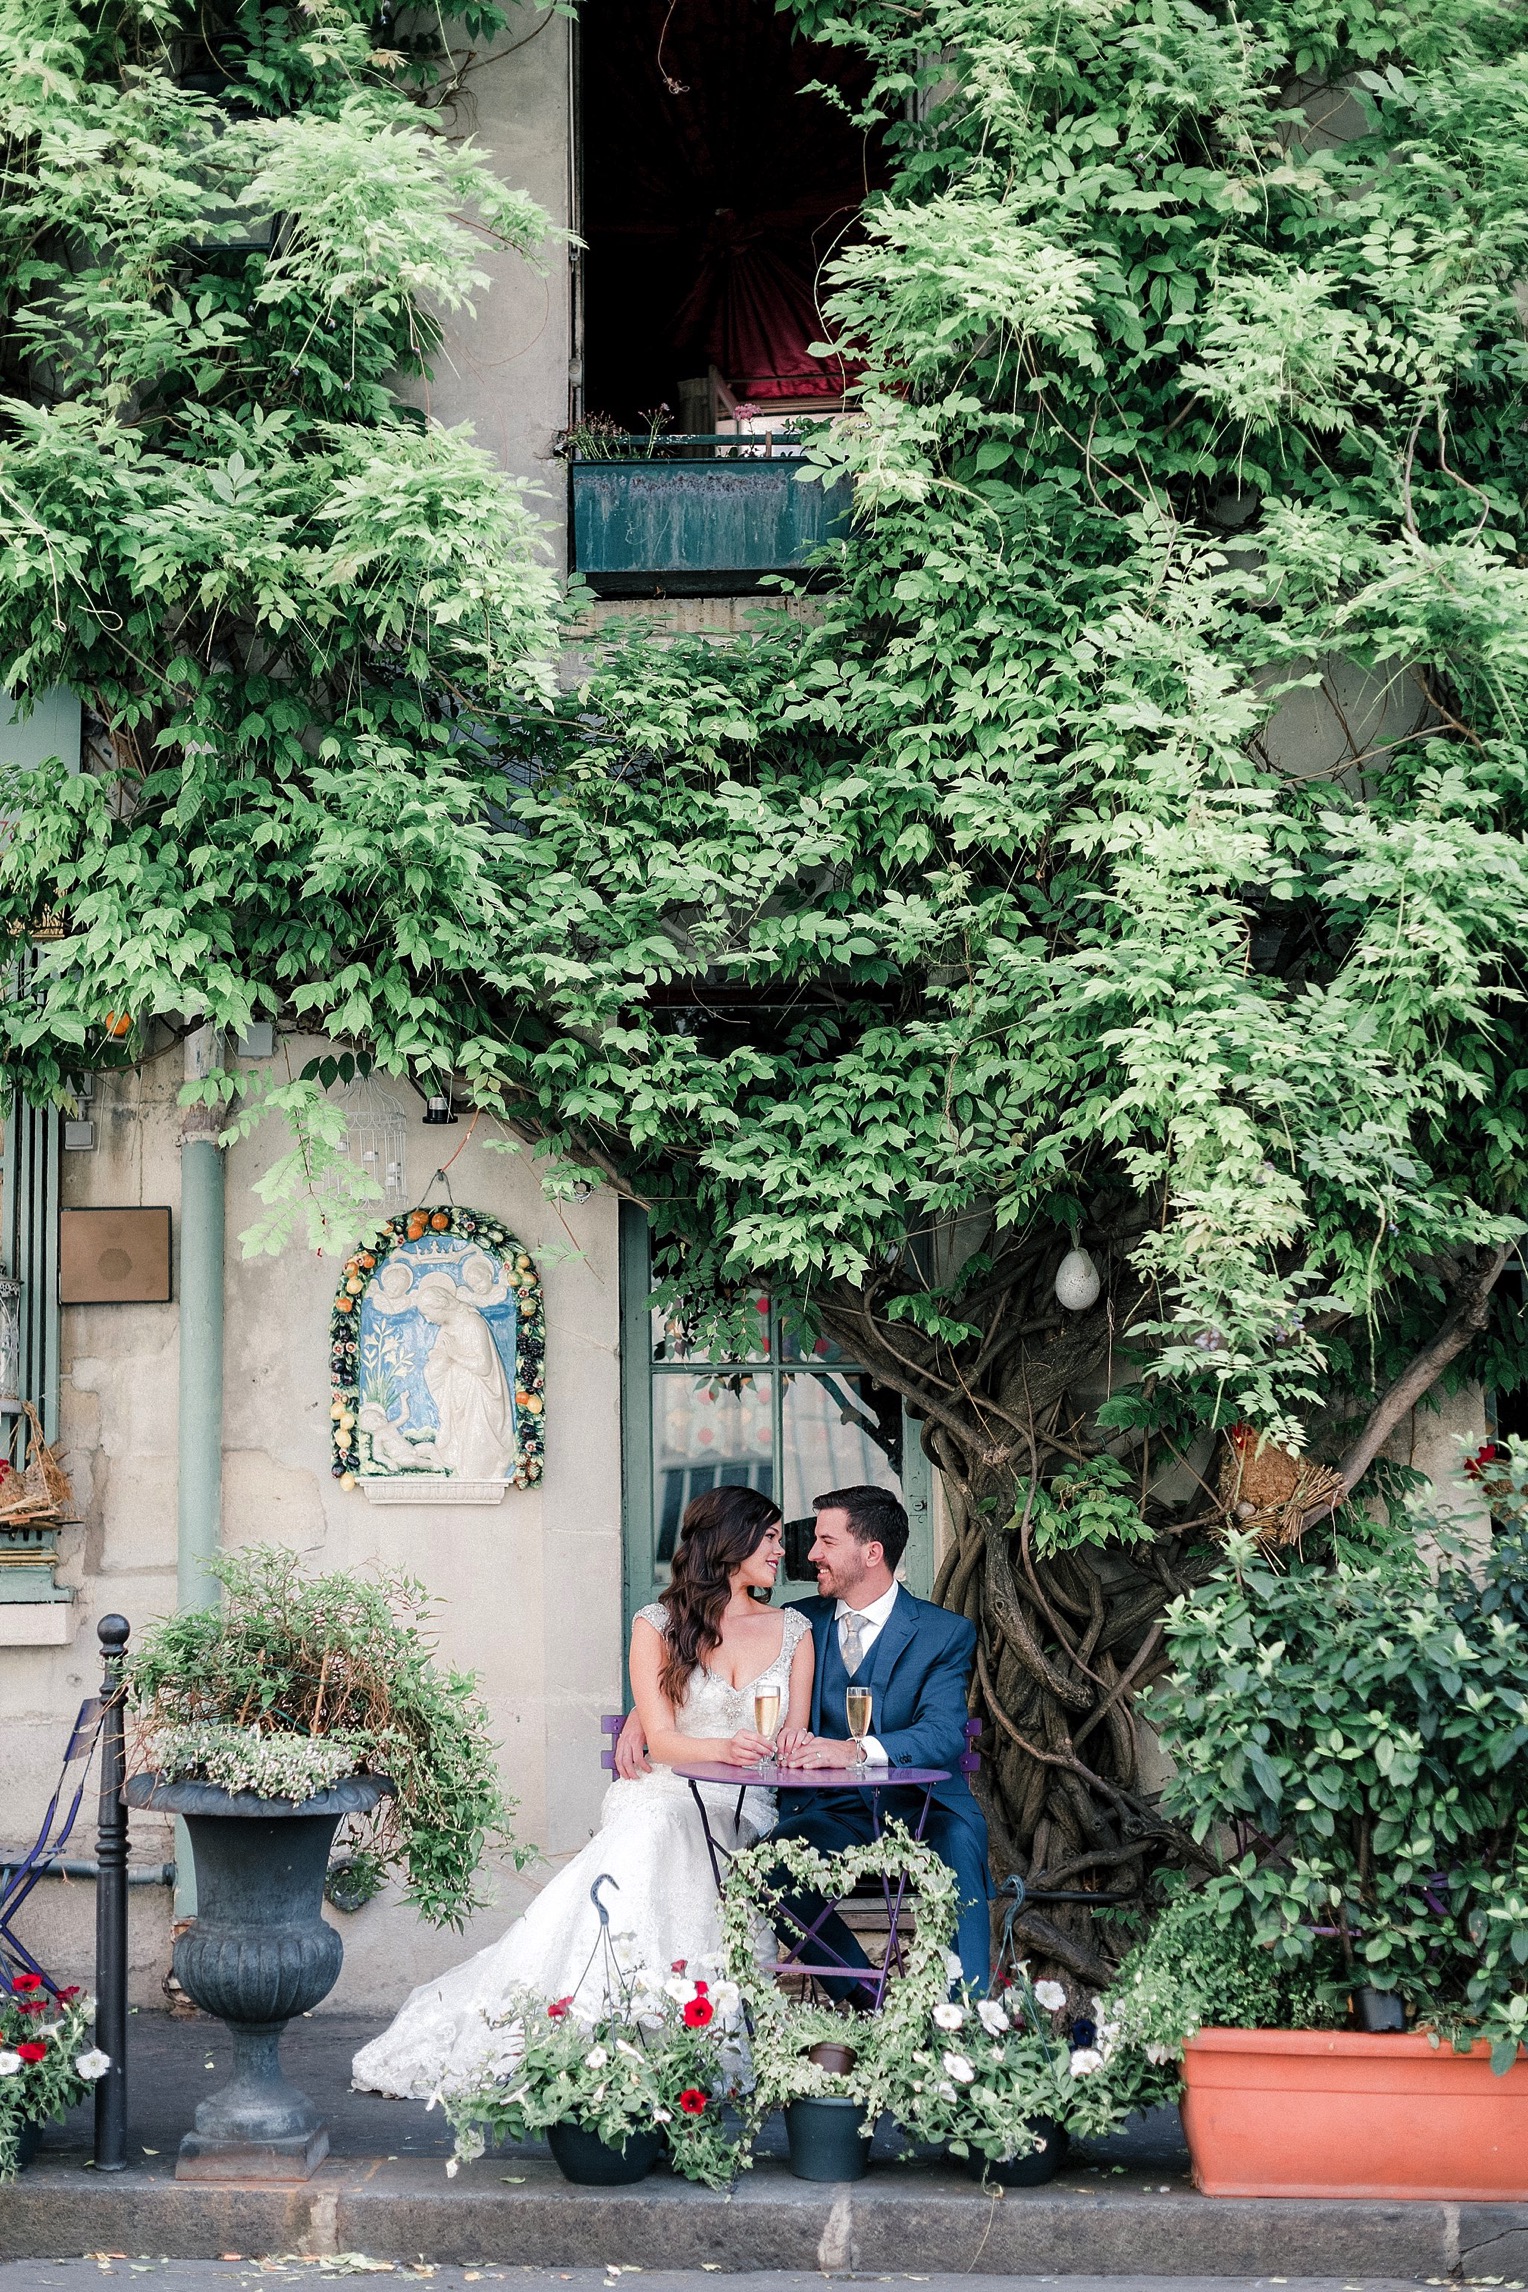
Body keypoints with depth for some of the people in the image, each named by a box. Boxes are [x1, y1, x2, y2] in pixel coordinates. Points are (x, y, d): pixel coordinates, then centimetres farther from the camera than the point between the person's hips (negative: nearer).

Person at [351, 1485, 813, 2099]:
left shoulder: (793, 1630, 16)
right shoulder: (657, 1626, 8)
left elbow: (793, 1741, 11)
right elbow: (660, 1739, -3)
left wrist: (791, 1744, -15)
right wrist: (723, 1748, -24)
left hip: (743, 1810, 2)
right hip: (662, 1792, -2)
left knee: (661, 1829, -33)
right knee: (649, 1829, -36)